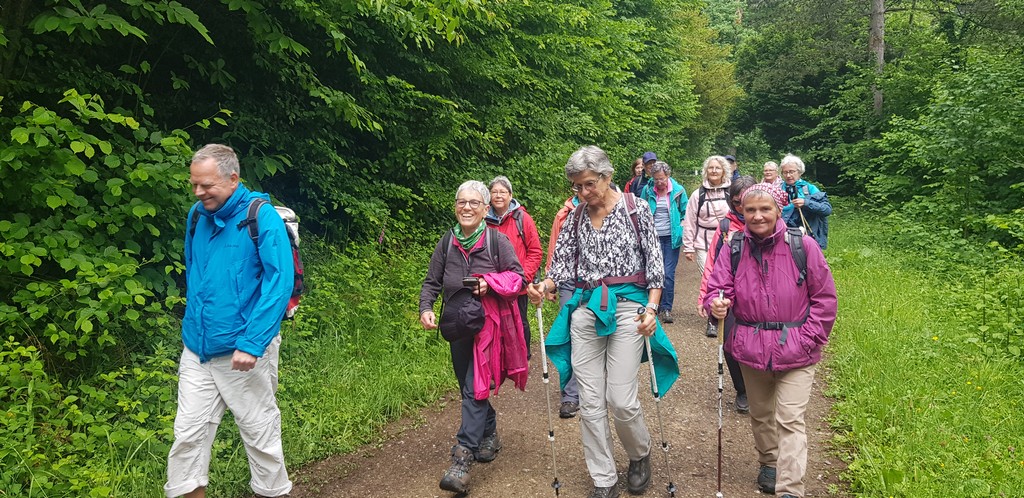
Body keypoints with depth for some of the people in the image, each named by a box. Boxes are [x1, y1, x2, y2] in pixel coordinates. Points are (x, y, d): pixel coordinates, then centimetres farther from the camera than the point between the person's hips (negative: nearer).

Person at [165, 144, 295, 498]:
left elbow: (280, 283, -18)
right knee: (188, 432, 7)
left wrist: (251, 343, -23)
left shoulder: (261, 217, -13)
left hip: (243, 350, -5)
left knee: (260, 431, 8)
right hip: (197, 348, 5)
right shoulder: (197, 214, 5)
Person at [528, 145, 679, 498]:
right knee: (590, 403, 2)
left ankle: (640, 456, 26)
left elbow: (655, 263, 0)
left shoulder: (635, 210, -1)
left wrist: (652, 307, -12)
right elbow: (563, 265, 9)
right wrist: (545, 286, -12)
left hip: (627, 306, -3)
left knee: (621, 400, -6)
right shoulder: (575, 218, 9)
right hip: (585, 308, 4)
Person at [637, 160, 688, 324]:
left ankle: (666, 308, 3)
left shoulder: (678, 191, -1)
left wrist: (681, 229, -2)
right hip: (653, 237, 1)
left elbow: (685, 213, 9)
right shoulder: (647, 191, 0)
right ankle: (656, 305, 15)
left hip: (671, 237, -1)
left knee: (668, 273, -5)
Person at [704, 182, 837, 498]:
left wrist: (808, 339, -8)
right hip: (750, 349, 3)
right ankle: (768, 462, 44)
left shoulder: (802, 246, -9)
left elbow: (824, 298, -2)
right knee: (760, 414, 21)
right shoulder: (733, 249, -4)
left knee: (790, 419, -7)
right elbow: (718, 289, -3)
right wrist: (716, 304, -27)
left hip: (795, 352, -3)